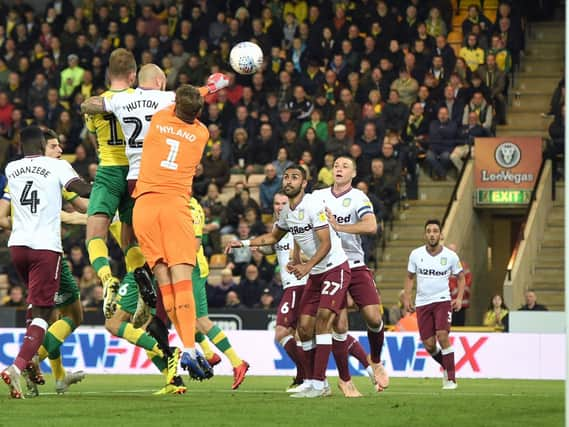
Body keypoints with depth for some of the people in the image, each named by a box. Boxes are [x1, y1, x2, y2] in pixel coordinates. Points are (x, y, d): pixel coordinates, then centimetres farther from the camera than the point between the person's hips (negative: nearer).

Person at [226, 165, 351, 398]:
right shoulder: (287, 212, 8)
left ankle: (318, 383, -22)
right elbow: (273, 237, 27)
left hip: (335, 268, -8)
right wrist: (243, 243, 18)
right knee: (304, 328, 4)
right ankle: (311, 382, 12)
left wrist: (307, 266, -35)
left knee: (323, 318, -19)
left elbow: (326, 243, -22)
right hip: (315, 273, 8)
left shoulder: (313, 205, -18)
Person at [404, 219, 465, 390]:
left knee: (442, 335, -21)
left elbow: (461, 277, 9)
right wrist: (407, 298, 4)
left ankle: (451, 378, -15)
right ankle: (446, 366, 30)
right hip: (422, 303, 2)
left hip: (443, 300, -2)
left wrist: (459, 298, -4)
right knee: (429, 345, -1)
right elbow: (410, 277, 13)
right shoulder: (416, 254, -1)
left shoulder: (450, 256, -4)